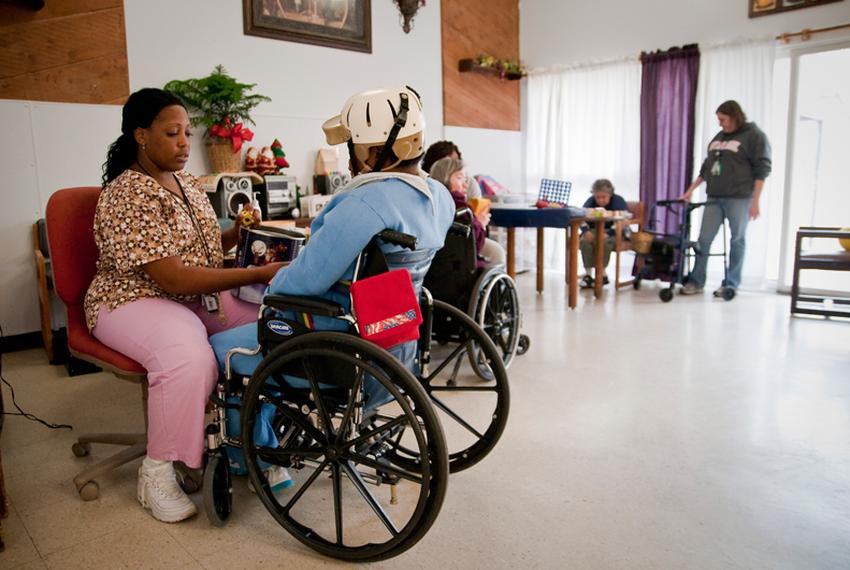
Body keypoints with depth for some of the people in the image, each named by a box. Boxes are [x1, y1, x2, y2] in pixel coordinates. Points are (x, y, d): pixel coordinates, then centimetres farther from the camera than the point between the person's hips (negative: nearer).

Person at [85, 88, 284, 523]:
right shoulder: (126, 195, -17)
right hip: (136, 301, -8)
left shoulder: (187, 182, 9)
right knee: (190, 359, -37)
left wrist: (234, 234, -3)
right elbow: (173, 278, -26)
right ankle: (157, 471, -15)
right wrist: (258, 274, -28)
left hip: (200, 297, 8)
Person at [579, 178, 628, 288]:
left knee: (603, 241, -37)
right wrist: (586, 231, -27)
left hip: (615, 232, -4)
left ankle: (602, 274, -21)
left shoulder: (618, 201, -12)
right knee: (584, 241, -28)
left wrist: (607, 234, -39)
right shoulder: (590, 202, 1)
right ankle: (588, 273, -20)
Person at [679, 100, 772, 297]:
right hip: (714, 198, 6)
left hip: (739, 198, -6)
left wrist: (755, 201, -12)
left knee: (737, 241, 1)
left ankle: (731, 284, 8)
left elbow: (761, 170, -6)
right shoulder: (718, 137, 18)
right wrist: (690, 190, 18)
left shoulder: (754, 136, -1)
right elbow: (706, 167, 23)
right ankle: (696, 281, 9)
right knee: (703, 240, 2)